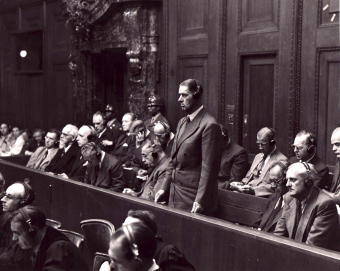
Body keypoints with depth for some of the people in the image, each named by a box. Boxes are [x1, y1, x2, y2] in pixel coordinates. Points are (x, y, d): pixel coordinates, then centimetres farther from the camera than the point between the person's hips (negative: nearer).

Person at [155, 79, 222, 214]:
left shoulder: (209, 125, -13)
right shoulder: (182, 122, 15)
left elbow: (209, 167, -17)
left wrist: (200, 201, -19)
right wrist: (165, 188, 14)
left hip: (193, 198, -8)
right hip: (175, 196, 8)